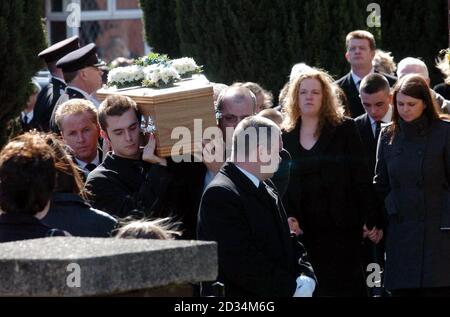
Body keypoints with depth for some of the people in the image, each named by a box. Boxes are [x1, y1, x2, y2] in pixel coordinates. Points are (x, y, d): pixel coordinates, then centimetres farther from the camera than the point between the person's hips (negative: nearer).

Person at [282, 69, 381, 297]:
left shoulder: (344, 130, 2)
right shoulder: (286, 136, 11)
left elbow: (360, 176, -2)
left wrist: (371, 218, -7)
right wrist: (287, 217, -5)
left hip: (341, 225, -3)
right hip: (303, 229, 3)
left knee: (345, 286, -2)